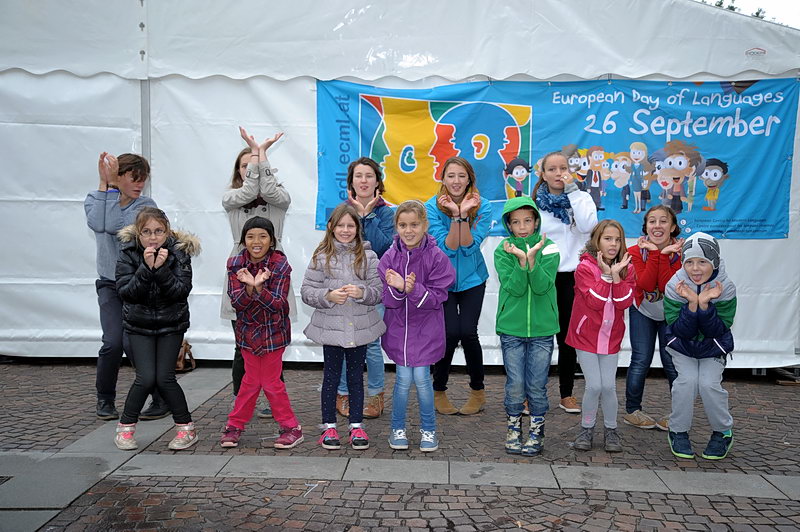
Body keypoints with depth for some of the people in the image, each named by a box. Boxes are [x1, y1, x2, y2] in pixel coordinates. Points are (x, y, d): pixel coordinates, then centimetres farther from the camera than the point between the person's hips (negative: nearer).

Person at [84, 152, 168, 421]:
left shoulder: (146, 205, -6)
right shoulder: (94, 199, 2)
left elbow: (115, 225, -23)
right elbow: (97, 224, -22)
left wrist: (111, 185, -18)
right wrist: (103, 184, -17)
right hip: (109, 284, 2)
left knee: (133, 342, -12)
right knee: (113, 342, -13)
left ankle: (162, 398, 6)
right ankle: (105, 399, 13)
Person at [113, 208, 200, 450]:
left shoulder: (178, 251, -11)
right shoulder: (128, 253, -9)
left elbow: (182, 290, -18)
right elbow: (125, 291, -17)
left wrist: (161, 268, -30)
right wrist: (146, 268, -29)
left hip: (171, 323, 0)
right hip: (139, 324, 1)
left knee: (165, 377, -7)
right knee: (146, 377, -10)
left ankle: (186, 428, 10)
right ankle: (126, 426, 13)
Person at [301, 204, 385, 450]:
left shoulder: (368, 256, -1)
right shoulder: (321, 256, -2)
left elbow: (379, 291, -2)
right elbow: (307, 291, -4)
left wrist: (362, 293, -20)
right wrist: (328, 296, -20)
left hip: (360, 327, 1)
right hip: (330, 326, -1)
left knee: (356, 376, 12)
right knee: (331, 376, 10)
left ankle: (356, 425, 24)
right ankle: (328, 426, 23)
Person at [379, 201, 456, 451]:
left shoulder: (436, 257, -11)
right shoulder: (389, 257, -5)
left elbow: (437, 296, -13)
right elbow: (387, 299, -7)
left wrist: (414, 289, -29)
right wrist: (398, 288, -29)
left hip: (425, 329, -1)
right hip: (398, 327, 1)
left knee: (421, 378, 1)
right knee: (403, 379, 4)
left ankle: (428, 429, 23)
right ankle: (397, 428, 25)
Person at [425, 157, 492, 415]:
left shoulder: (482, 207, -9)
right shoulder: (432, 207, -11)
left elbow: (470, 247, -17)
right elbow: (447, 248, -18)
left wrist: (464, 214, -27)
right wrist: (455, 215, -28)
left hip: (472, 278, 1)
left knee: (468, 332, -9)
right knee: (451, 332, -12)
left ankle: (478, 391, 15)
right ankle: (438, 391, 11)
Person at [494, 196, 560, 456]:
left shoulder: (548, 248, -1)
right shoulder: (503, 250, -1)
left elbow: (542, 286, -14)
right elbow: (514, 288, -12)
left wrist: (532, 258, -25)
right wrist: (521, 260, -24)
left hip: (542, 329, 0)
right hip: (511, 329, 0)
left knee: (537, 386, 6)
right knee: (515, 386, 6)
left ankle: (536, 432, 24)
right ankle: (514, 430, 25)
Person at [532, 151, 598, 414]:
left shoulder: (581, 198, 4)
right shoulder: (536, 203, 5)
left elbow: (587, 226, -17)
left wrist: (572, 190, -13)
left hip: (571, 277, 0)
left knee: (567, 337, 8)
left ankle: (567, 394, 20)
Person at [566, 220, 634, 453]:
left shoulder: (626, 269, 2)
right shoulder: (584, 268, -11)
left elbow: (624, 303, -11)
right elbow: (595, 302, -20)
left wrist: (617, 275, -18)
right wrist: (605, 274, -22)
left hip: (611, 336, 3)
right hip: (586, 335, -3)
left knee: (609, 386, 1)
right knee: (594, 385, -5)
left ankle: (611, 430, 21)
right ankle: (586, 429, 16)